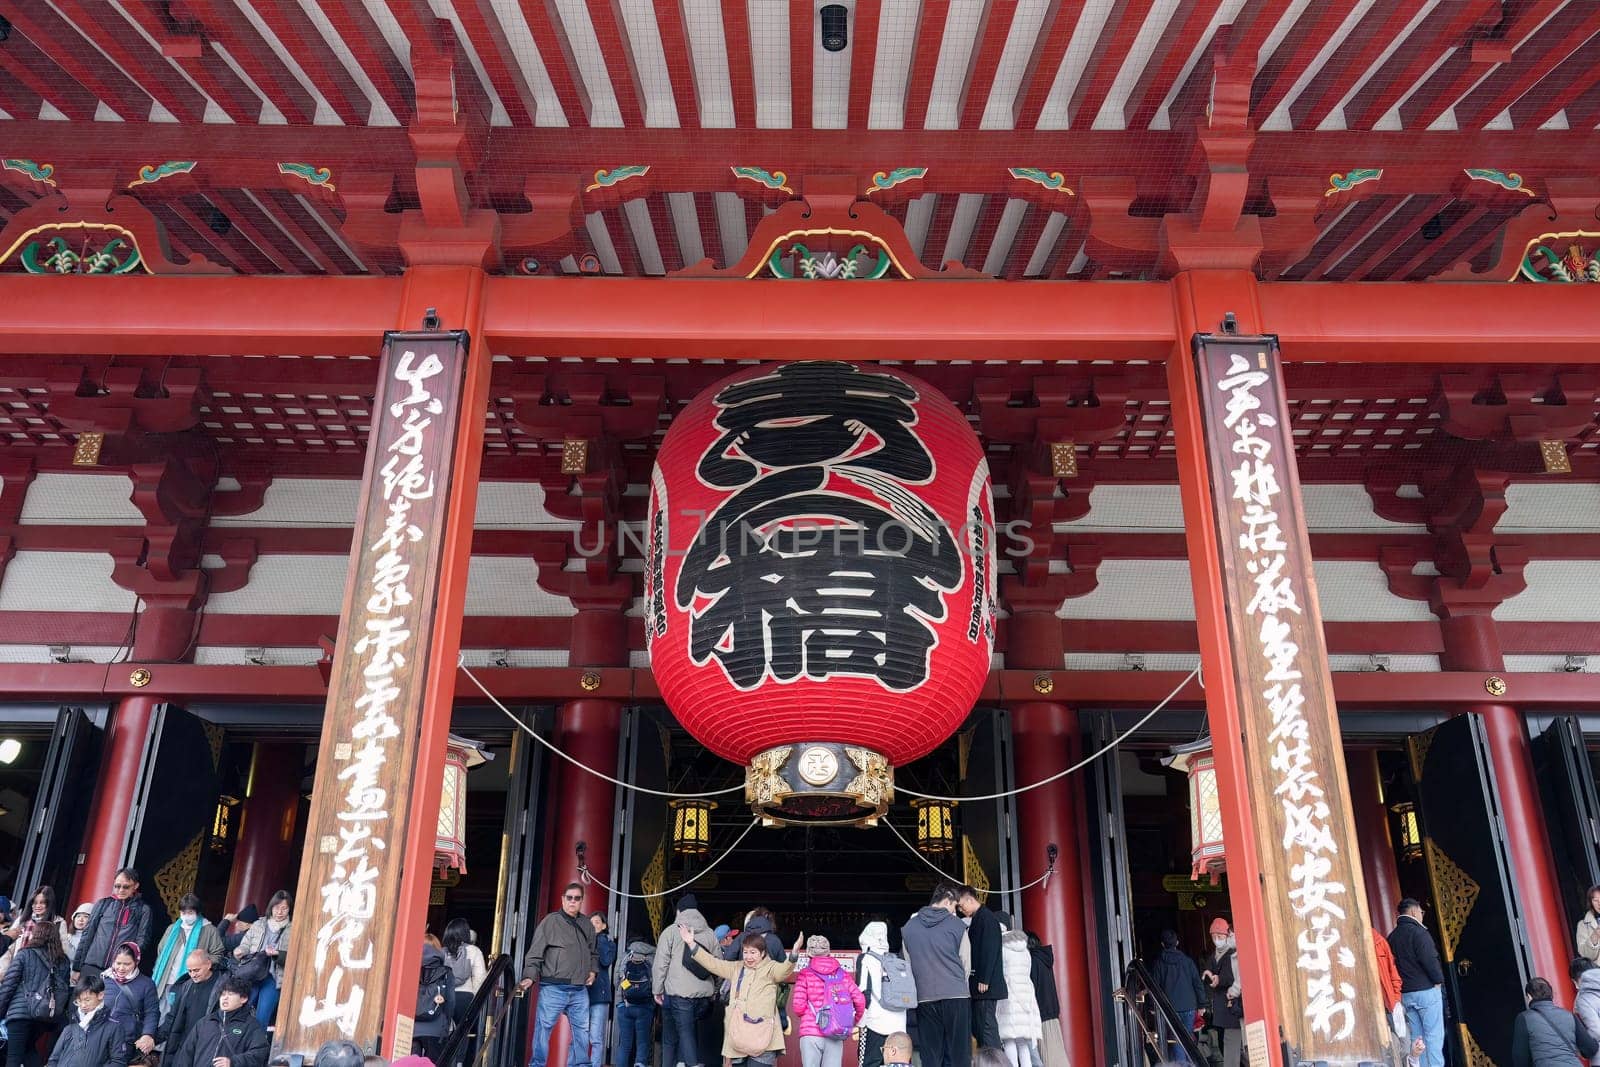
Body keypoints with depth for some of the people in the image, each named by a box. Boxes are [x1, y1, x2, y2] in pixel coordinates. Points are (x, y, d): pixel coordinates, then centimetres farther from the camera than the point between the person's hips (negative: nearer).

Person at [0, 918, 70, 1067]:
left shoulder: (25, 954, -1)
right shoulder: (64, 961, 10)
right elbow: (65, 990, 7)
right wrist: (57, 1012, 14)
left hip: (21, 1012, -5)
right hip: (48, 1016, 5)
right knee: (28, 1049, 25)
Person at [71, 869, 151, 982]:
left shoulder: (143, 910, 6)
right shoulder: (103, 903, 12)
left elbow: (142, 941, 1)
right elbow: (87, 934, 13)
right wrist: (77, 967, 9)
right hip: (91, 967, 2)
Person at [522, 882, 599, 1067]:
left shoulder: (587, 925, 15)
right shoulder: (550, 921, -2)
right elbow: (535, 952, -5)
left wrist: (592, 970, 13)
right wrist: (530, 976, -15)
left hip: (580, 990, 5)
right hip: (553, 987, -5)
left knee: (582, 1029, 7)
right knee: (544, 1027, -3)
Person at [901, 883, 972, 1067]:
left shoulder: (908, 927, 6)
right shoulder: (956, 925, -3)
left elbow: (908, 964, 11)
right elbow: (966, 964, 4)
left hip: (925, 998, 3)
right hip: (956, 997, -3)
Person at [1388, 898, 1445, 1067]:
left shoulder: (1392, 935, 11)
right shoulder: (1417, 931, -11)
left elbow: (1392, 964, 9)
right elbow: (1429, 960, -19)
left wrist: (1402, 984, 13)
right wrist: (1439, 980, -4)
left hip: (1405, 994, 6)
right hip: (1426, 990, -6)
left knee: (1416, 1037, 11)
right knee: (1434, 1035, -2)